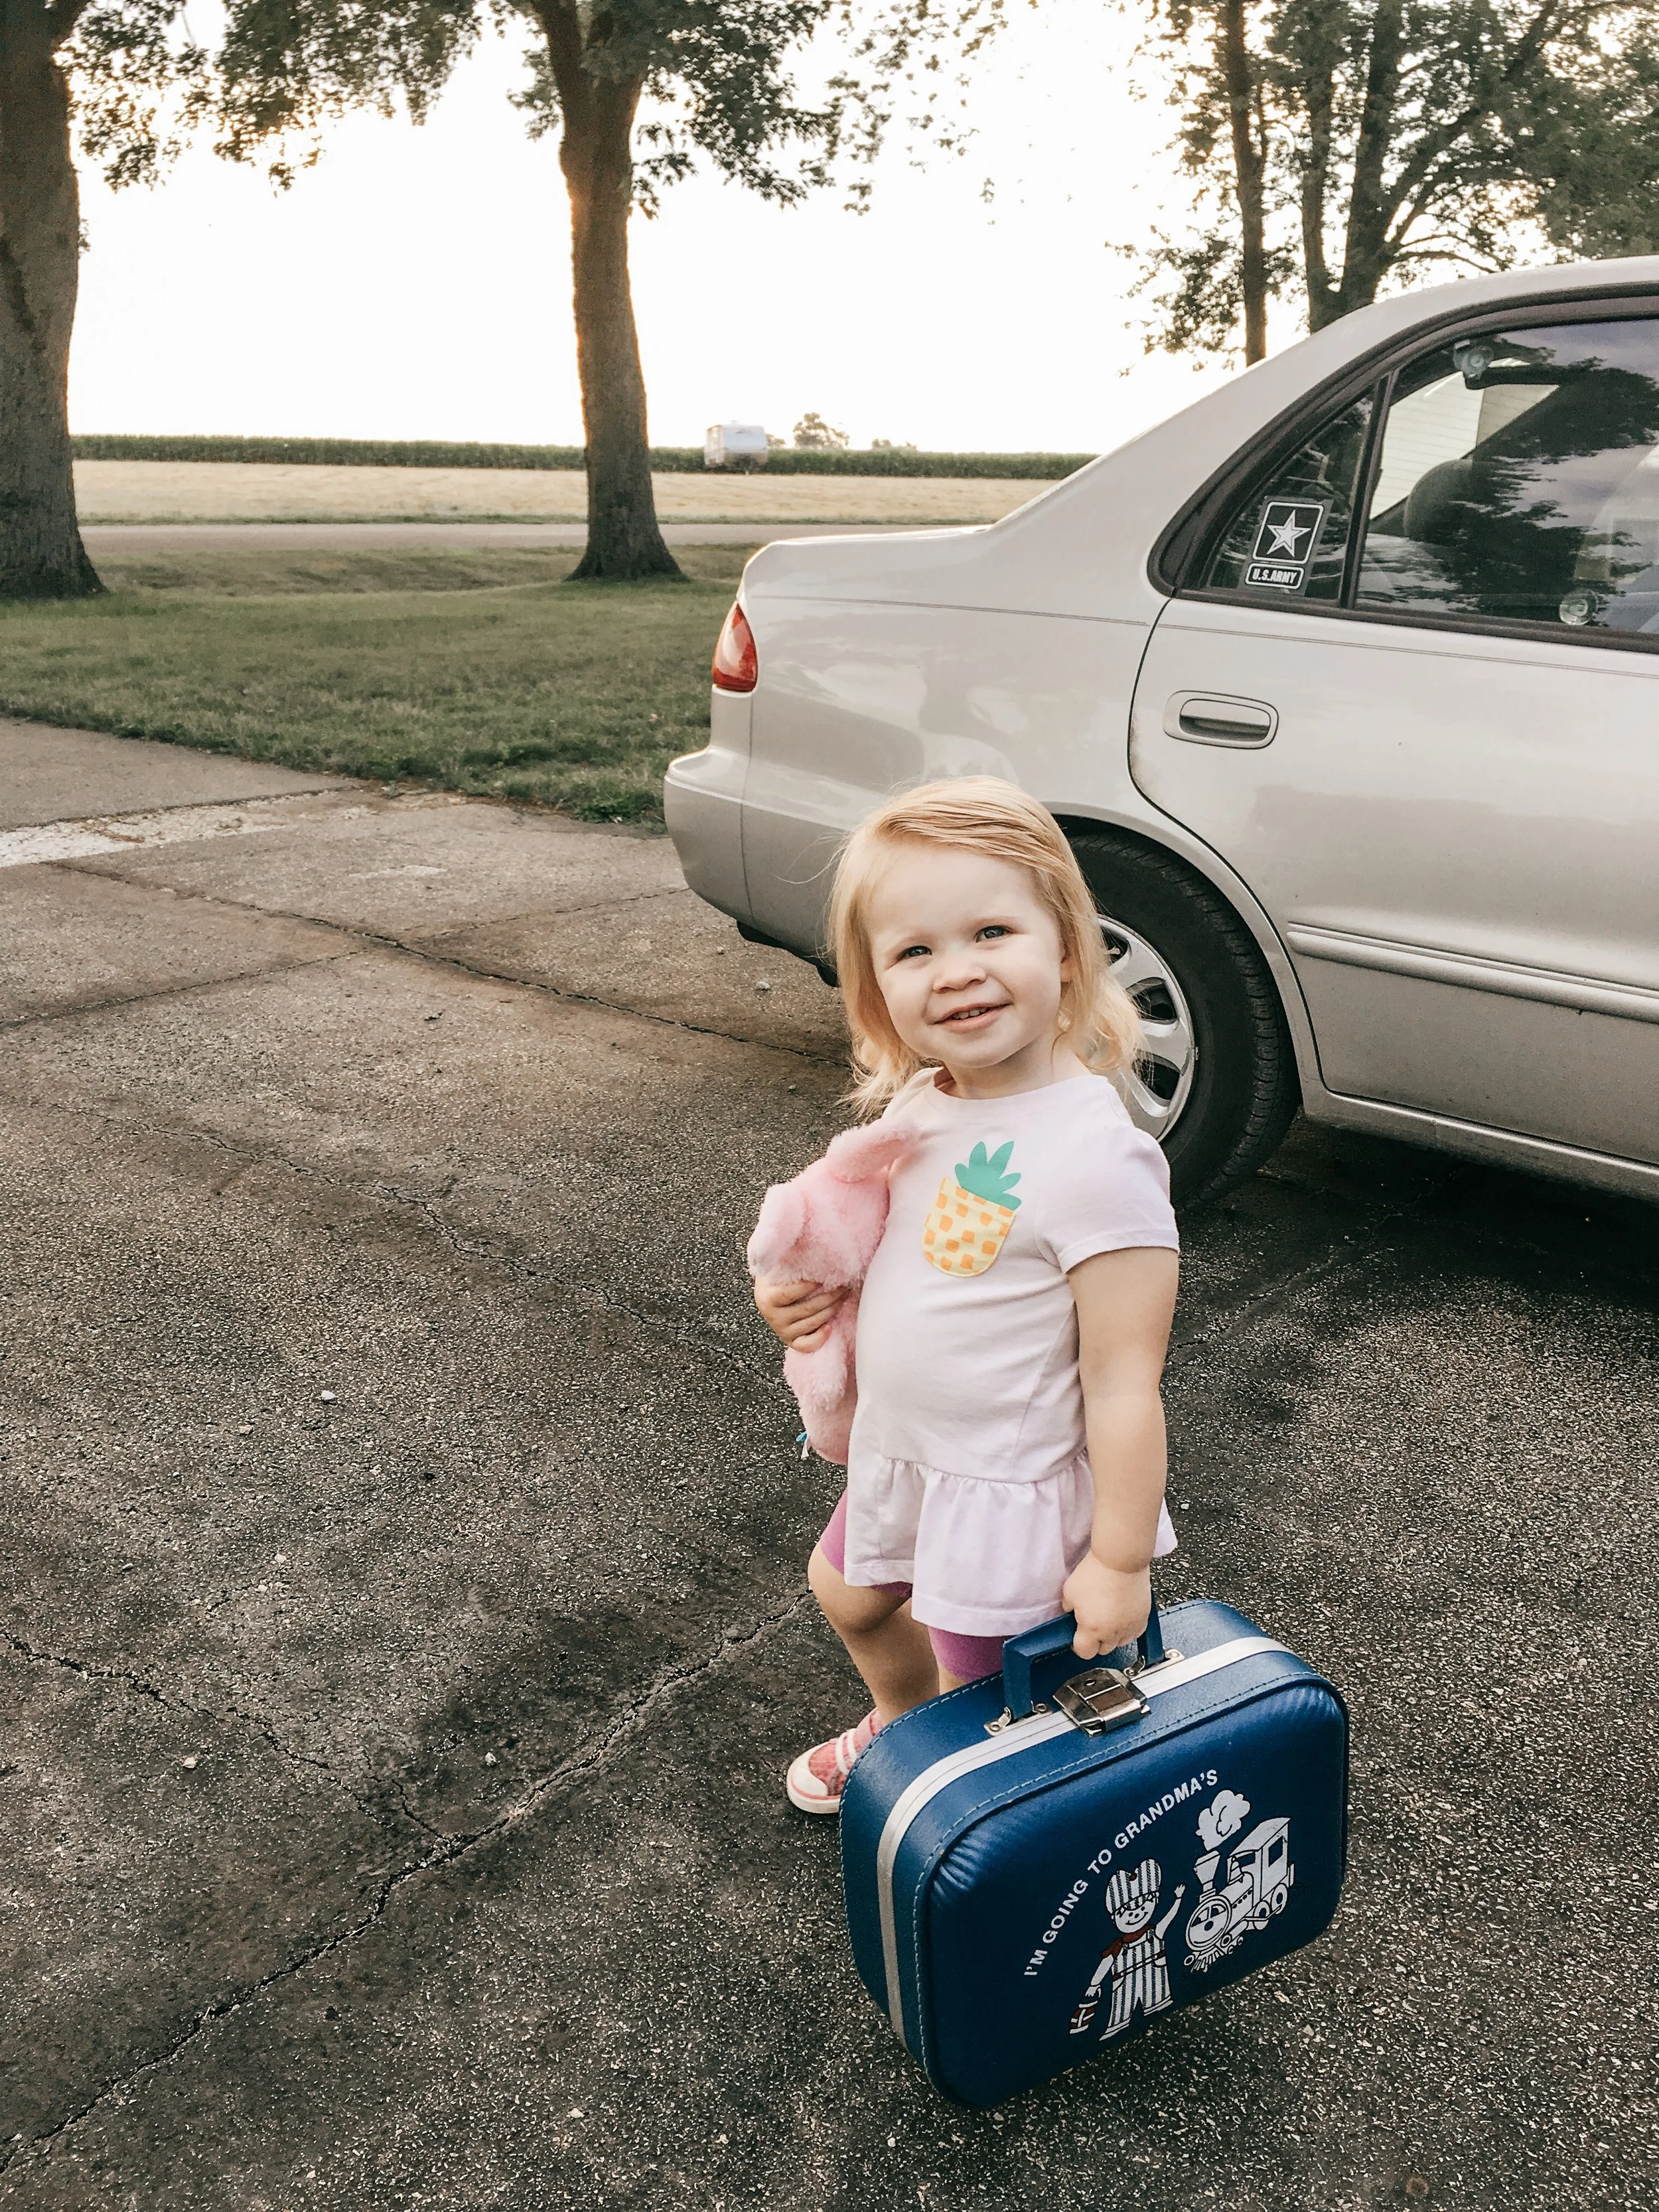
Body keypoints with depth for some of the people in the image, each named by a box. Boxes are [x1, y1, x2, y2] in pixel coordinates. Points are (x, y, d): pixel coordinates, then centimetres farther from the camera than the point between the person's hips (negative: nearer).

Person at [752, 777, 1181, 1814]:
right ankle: (899, 1725, 62)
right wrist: (807, 1284, -7)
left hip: (1013, 1490, -8)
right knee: (850, 1593, 33)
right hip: (903, 1455, 9)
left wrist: (1119, 1561, -21)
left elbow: (1124, 1385, -27)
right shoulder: (919, 1104, -7)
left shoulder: (1096, 1157, -31)